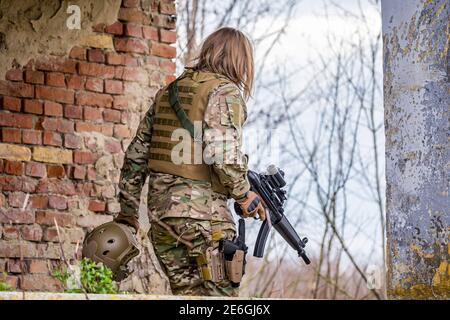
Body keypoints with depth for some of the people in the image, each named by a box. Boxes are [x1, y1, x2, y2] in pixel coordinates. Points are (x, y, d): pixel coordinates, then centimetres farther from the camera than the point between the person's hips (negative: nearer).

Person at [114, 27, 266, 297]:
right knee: (219, 295, -3)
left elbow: (136, 155, 19)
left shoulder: (168, 92, 18)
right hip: (202, 210, -7)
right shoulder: (225, 92, -5)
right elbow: (221, 153, -20)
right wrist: (244, 195, -5)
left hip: (160, 208, 7)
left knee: (187, 293, 12)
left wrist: (128, 211, 23)